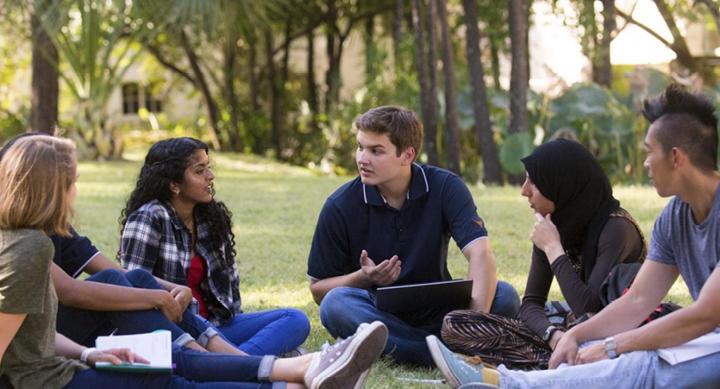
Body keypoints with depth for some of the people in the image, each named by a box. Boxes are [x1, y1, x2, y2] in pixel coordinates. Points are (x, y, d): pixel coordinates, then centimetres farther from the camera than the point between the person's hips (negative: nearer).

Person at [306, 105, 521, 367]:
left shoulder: (445, 188, -8)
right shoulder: (341, 206, -7)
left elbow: (480, 254, -21)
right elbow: (318, 288, -2)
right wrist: (364, 278, -23)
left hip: (437, 313, 0)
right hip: (377, 314, 0)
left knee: (505, 297, -24)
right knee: (336, 304, -33)